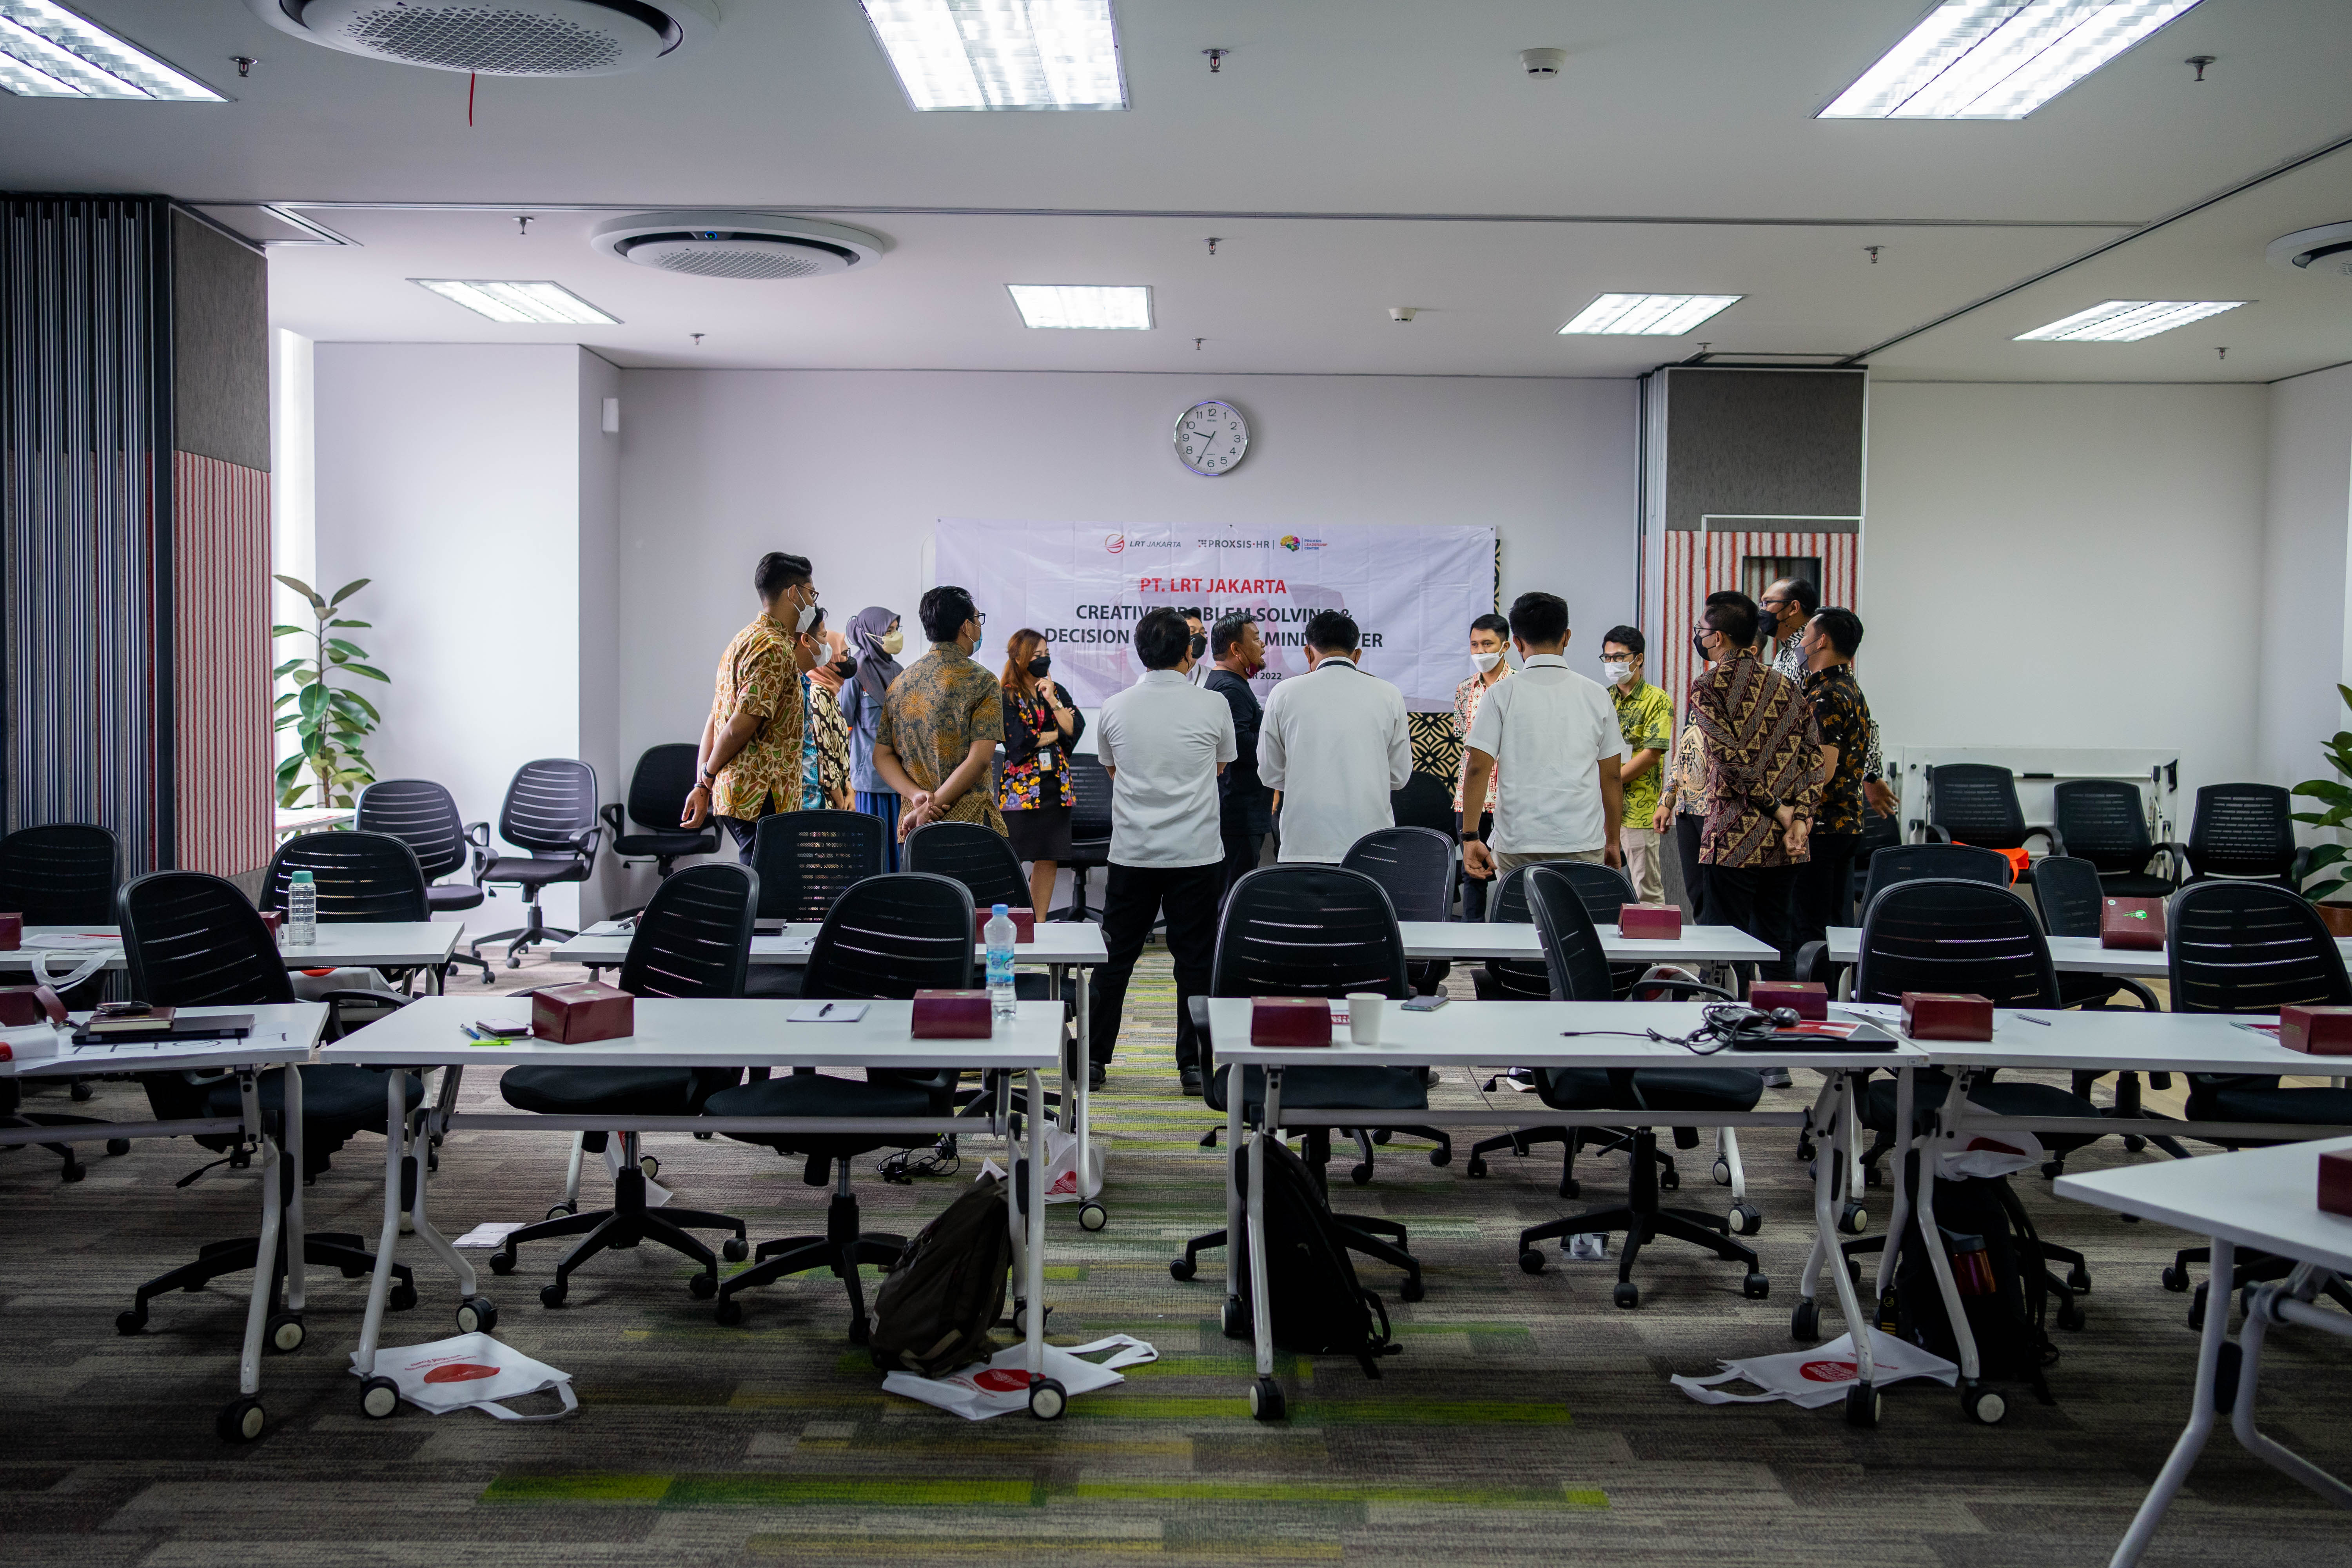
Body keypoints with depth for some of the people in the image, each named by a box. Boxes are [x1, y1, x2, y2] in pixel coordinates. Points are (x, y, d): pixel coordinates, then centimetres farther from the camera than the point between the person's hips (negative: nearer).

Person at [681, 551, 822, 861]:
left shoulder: (745, 640, 20)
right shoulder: (776, 649, -12)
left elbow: (715, 721, 18)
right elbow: (741, 726, -18)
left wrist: (703, 784, 15)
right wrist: (710, 772, -2)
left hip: (733, 793, 10)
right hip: (762, 798, -10)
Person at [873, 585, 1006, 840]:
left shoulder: (900, 682, 14)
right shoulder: (983, 682, -4)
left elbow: (881, 756, 10)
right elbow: (979, 759, -13)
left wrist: (917, 795, -3)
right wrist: (931, 807, -13)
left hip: (913, 826, 6)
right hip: (969, 820, -6)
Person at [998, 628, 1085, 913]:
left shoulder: (1057, 691, 13)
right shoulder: (1007, 696, -3)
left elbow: (1076, 729, 1)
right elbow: (1018, 742, -13)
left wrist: (1053, 702, -10)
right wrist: (1057, 732, -1)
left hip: (1056, 786, 5)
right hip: (1020, 787, -5)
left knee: (1048, 860, 6)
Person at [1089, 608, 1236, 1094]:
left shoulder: (1115, 709, 0)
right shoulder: (1213, 706, -6)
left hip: (1132, 850, 2)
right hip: (1197, 852, -2)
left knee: (1115, 955, 11)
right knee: (1195, 959, 5)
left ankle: (1094, 1058, 15)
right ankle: (1194, 1065, 8)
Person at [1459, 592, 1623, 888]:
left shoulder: (1502, 696, -1)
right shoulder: (1596, 696, 5)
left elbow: (1477, 768, -6)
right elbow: (1611, 778, 9)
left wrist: (1470, 836, -2)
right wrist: (1612, 842, 18)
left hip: (1518, 844, -1)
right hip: (1584, 842, 1)